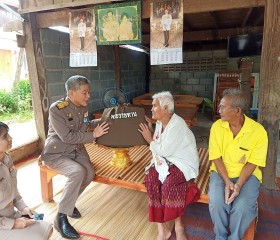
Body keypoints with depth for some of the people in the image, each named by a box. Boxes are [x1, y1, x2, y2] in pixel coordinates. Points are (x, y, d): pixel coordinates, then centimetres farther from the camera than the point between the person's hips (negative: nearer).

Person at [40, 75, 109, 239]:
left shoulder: (83, 107, 0)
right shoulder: (57, 109, -22)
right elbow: (67, 137, -25)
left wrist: (101, 123, 1)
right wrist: (93, 135, -23)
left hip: (76, 149, 7)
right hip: (56, 153, -7)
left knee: (89, 174, -14)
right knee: (78, 172, -30)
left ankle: (68, 202, 14)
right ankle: (61, 218, -15)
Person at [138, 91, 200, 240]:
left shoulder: (177, 124, -17)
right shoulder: (160, 123, 10)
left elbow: (165, 150, -22)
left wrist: (150, 140, -8)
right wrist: (150, 134, 2)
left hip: (183, 162, -6)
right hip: (164, 160, 7)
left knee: (170, 182, -34)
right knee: (151, 178, -22)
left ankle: (178, 226, -9)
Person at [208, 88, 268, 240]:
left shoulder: (258, 131, -13)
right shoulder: (217, 126, -8)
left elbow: (252, 163, -9)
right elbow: (216, 158, -7)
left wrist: (238, 185, -22)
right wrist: (227, 182, -18)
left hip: (247, 175, -1)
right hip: (221, 172, 1)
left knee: (243, 207, -25)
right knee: (216, 203, -23)